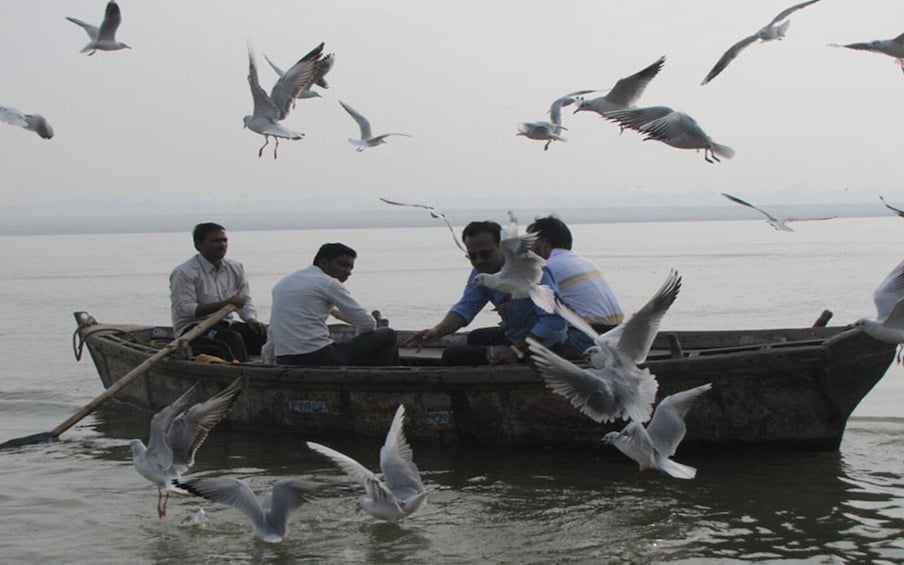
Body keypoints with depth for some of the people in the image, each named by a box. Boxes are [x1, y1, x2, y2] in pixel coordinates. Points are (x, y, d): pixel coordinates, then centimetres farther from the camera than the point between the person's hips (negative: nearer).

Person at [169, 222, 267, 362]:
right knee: (233, 338, -34)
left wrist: (251, 319, -12)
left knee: (265, 333, -16)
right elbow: (184, 310, -20)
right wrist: (224, 304, -27)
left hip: (225, 324, 7)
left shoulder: (236, 268, 10)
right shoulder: (184, 273, -11)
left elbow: (246, 301, 13)